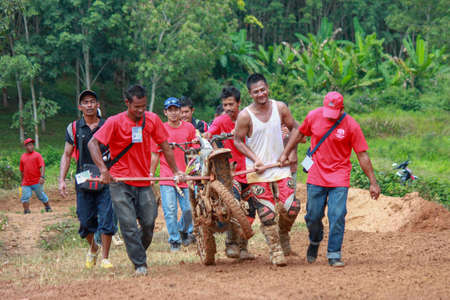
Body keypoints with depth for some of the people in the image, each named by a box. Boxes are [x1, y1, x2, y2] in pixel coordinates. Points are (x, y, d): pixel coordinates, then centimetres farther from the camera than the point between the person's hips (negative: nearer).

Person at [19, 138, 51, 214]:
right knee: (25, 197, -3)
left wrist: (42, 177, -23)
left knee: (41, 196, 7)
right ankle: (26, 211, 4)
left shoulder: (37, 155, -2)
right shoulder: (23, 157, 12)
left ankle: (48, 208, 24)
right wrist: (22, 181, 22)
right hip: (26, 183, 4)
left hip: (37, 182, -4)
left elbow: (42, 166, -11)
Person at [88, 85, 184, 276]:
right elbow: (92, 143, -15)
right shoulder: (115, 122, -9)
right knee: (129, 225, -9)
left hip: (144, 182, 3)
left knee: (149, 223, 0)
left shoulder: (152, 120, 2)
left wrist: (175, 171, 8)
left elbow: (164, 146, 12)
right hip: (120, 182, -3)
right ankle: (140, 264, -2)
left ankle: (139, 252, 26)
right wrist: (103, 169, -26)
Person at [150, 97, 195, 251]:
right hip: (166, 177, -1)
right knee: (170, 210, -7)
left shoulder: (189, 128, 7)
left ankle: (185, 230, 29)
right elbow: (155, 154, 9)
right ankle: (174, 240, 5)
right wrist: (151, 174, 8)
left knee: (188, 209, 0)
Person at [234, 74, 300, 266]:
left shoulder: (280, 108, -1)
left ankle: (283, 235, 22)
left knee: (291, 207, -8)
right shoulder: (245, 116, -10)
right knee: (267, 213, -5)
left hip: (281, 167, 2)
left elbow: (294, 129, 12)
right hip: (258, 171, -2)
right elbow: (238, 141, -1)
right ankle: (275, 251, 7)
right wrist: (255, 158, -12)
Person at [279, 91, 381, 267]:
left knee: (337, 216, -12)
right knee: (313, 216, 7)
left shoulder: (351, 125, -11)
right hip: (316, 177, 2)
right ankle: (315, 241, 36)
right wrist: (285, 153, 12)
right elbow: (299, 133, 16)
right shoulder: (313, 117, -4)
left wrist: (373, 182, -5)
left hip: (339, 179, -2)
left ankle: (334, 254, -3)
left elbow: (362, 155, -6)